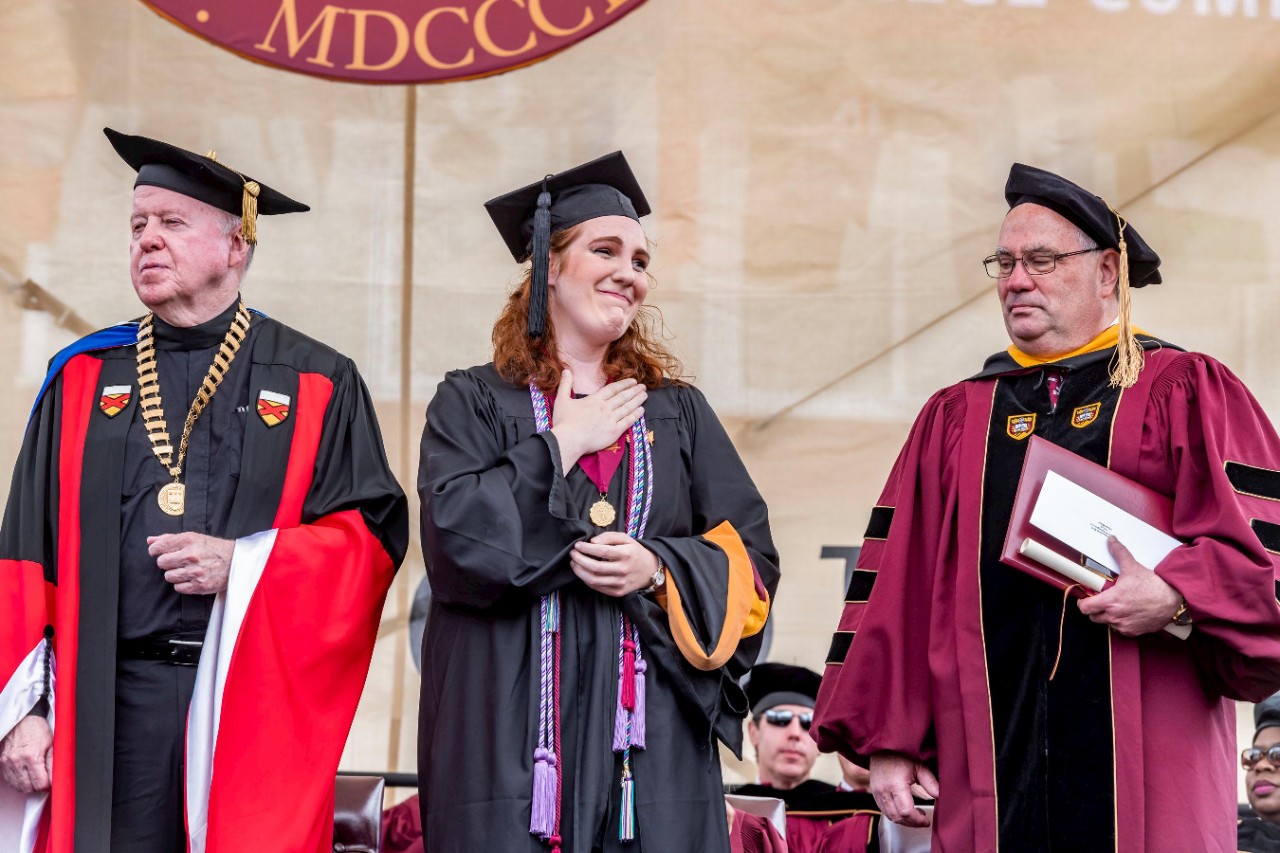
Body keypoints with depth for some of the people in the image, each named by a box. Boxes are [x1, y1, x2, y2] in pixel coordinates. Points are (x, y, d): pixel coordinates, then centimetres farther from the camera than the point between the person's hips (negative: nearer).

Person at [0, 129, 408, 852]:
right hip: (111, 705, 1)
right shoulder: (83, 381, 12)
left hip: (258, 704, -1)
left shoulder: (317, 386, 7)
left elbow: (375, 534, 1)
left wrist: (244, 563, -12)